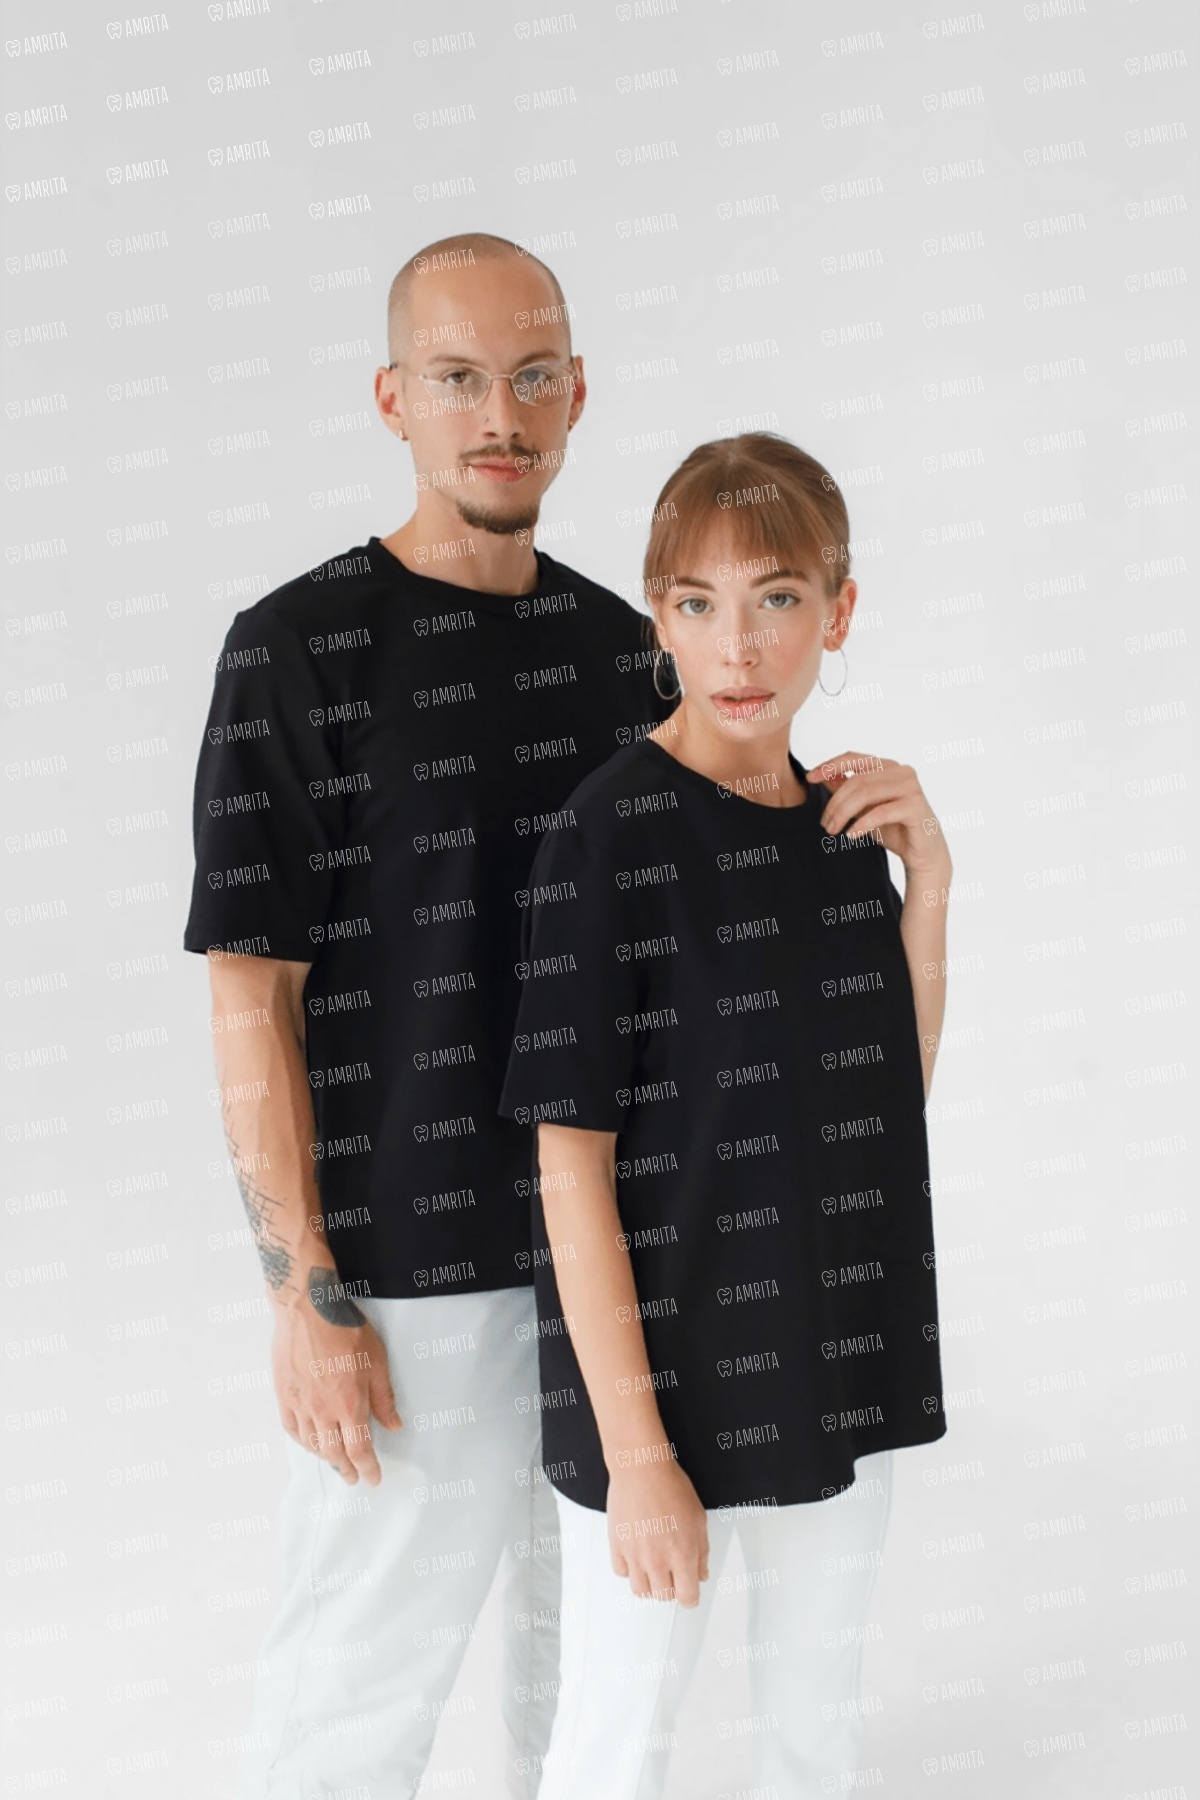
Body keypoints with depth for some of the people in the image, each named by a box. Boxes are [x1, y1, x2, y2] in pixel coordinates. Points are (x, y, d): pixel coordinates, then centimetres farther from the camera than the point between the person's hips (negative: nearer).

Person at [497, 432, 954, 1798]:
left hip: (839, 1365, 6)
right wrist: (636, 1453, -18)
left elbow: (894, 1096, 10)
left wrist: (926, 883, -3)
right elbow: (573, 1170, -17)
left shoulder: (846, 825, 2)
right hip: (664, 1379, -6)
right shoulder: (610, 840, -17)